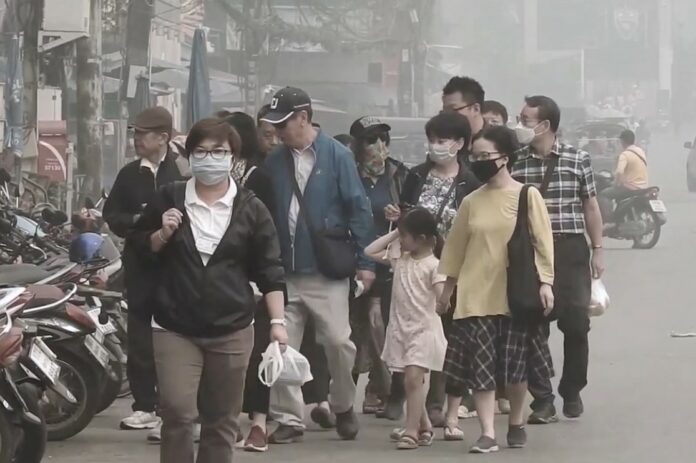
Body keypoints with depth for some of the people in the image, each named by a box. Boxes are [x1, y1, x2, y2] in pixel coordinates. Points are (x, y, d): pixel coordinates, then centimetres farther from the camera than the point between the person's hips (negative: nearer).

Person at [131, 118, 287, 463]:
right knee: (177, 412, -13)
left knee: (222, 420, 8)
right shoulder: (169, 199, 4)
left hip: (232, 330, 1)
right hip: (175, 329, -1)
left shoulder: (251, 210, 2)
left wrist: (277, 322, -5)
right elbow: (139, 247, 15)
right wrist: (163, 234, -6)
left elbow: (269, 270, 3)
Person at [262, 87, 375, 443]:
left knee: (338, 342, 1)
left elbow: (357, 209, -5)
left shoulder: (336, 156, -5)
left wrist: (365, 261, -8)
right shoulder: (275, 162, 6)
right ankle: (289, 418, 8)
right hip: (284, 271, 4)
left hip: (327, 271, -3)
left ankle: (343, 408, 23)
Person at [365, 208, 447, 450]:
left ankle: (411, 430, -13)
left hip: (424, 330, -7)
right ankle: (424, 427, 22)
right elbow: (370, 252, 11)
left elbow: (443, 297, -14)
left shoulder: (433, 265, -9)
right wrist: (393, 234, 8)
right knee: (412, 381, 12)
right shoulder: (400, 260, 10)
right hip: (401, 329, 7)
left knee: (413, 379, -14)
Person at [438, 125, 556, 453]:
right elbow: (455, 246, 14)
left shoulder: (527, 196, -2)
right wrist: (447, 288, 16)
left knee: (516, 364, 5)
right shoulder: (471, 202, 8)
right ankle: (487, 434, -5)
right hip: (476, 297, 2)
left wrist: (545, 282, -13)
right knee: (480, 364, -6)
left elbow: (542, 241, -4)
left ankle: (516, 424, 26)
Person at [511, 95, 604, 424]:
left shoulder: (577, 160, 2)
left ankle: (572, 392, 20)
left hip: (570, 250, -1)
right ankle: (542, 399, 6)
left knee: (576, 323, 0)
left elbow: (590, 207, 8)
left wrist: (598, 250, 6)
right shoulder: (515, 164, 3)